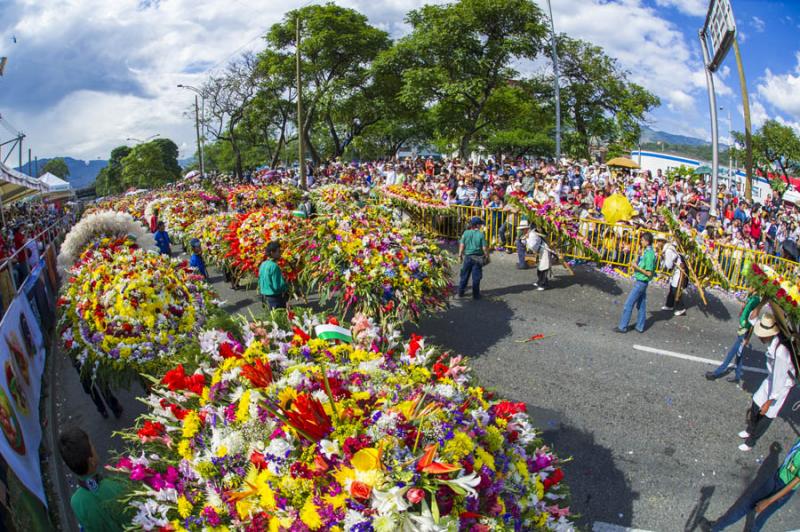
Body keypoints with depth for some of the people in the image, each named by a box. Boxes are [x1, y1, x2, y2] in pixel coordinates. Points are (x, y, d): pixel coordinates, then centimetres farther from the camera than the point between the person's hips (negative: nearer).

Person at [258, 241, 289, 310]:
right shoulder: (274, 266, -20)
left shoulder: (262, 265, 7)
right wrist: (286, 287, -4)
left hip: (265, 296, 9)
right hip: (276, 297, -9)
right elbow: (278, 286, -22)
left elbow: (260, 283, 15)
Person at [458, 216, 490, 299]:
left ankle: (460, 292, 22)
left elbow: (462, 245, -2)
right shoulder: (481, 234, -11)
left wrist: (460, 255, 8)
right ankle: (476, 295, 13)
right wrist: (487, 256, 2)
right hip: (477, 258, -2)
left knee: (464, 276, 14)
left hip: (467, 257, 2)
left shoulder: (466, 233, -4)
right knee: (476, 277, 6)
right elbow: (484, 247, -11)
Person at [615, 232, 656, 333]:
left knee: (628, 304, -4)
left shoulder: (649, 254, -22)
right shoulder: (648, 252, 7)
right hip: (642, 282, 10)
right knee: (641, 304, 14)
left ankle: (623, 327, 3)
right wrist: (637, 266, 8)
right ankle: (640, 327, 22)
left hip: (641, 282, -10)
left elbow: (649, 273, -22)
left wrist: (637, 268, -20)